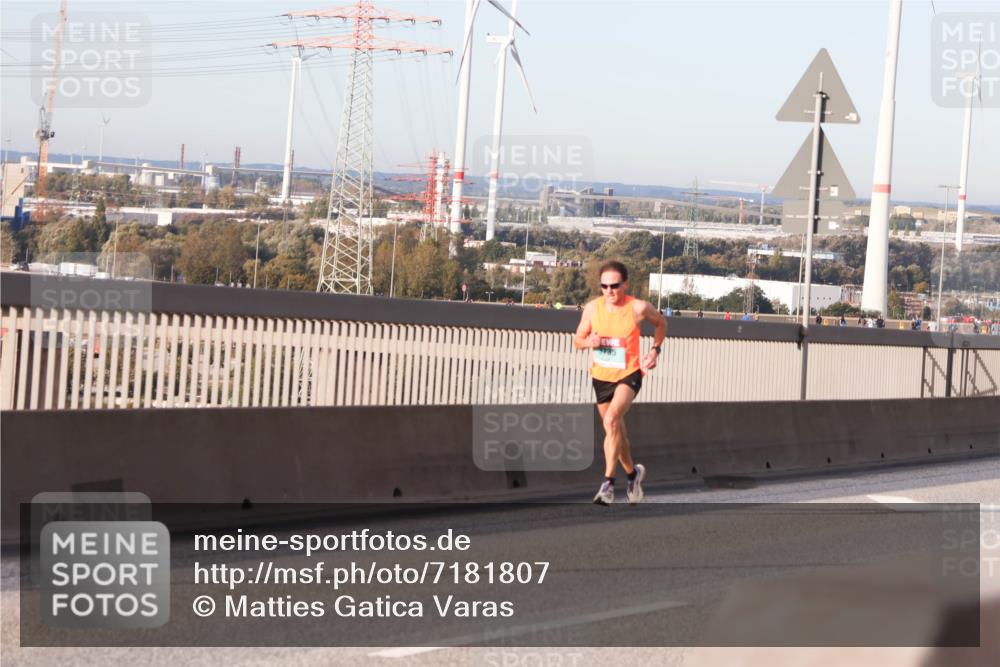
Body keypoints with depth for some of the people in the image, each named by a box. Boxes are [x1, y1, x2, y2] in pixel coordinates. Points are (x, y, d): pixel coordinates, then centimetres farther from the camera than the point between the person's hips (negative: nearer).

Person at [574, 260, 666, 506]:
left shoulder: (638, 308, -13)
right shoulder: (592, 308, -7)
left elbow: (661, 322, 8)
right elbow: (577, 340, 4)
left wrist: (655, 349, -4)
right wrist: (588, 342, -19)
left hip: (629, 375, -4)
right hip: (601, 376, 4)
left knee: (612, 419, -28)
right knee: (617, 431, 16)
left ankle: (608, 482, -26)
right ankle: (633, 473, 42)